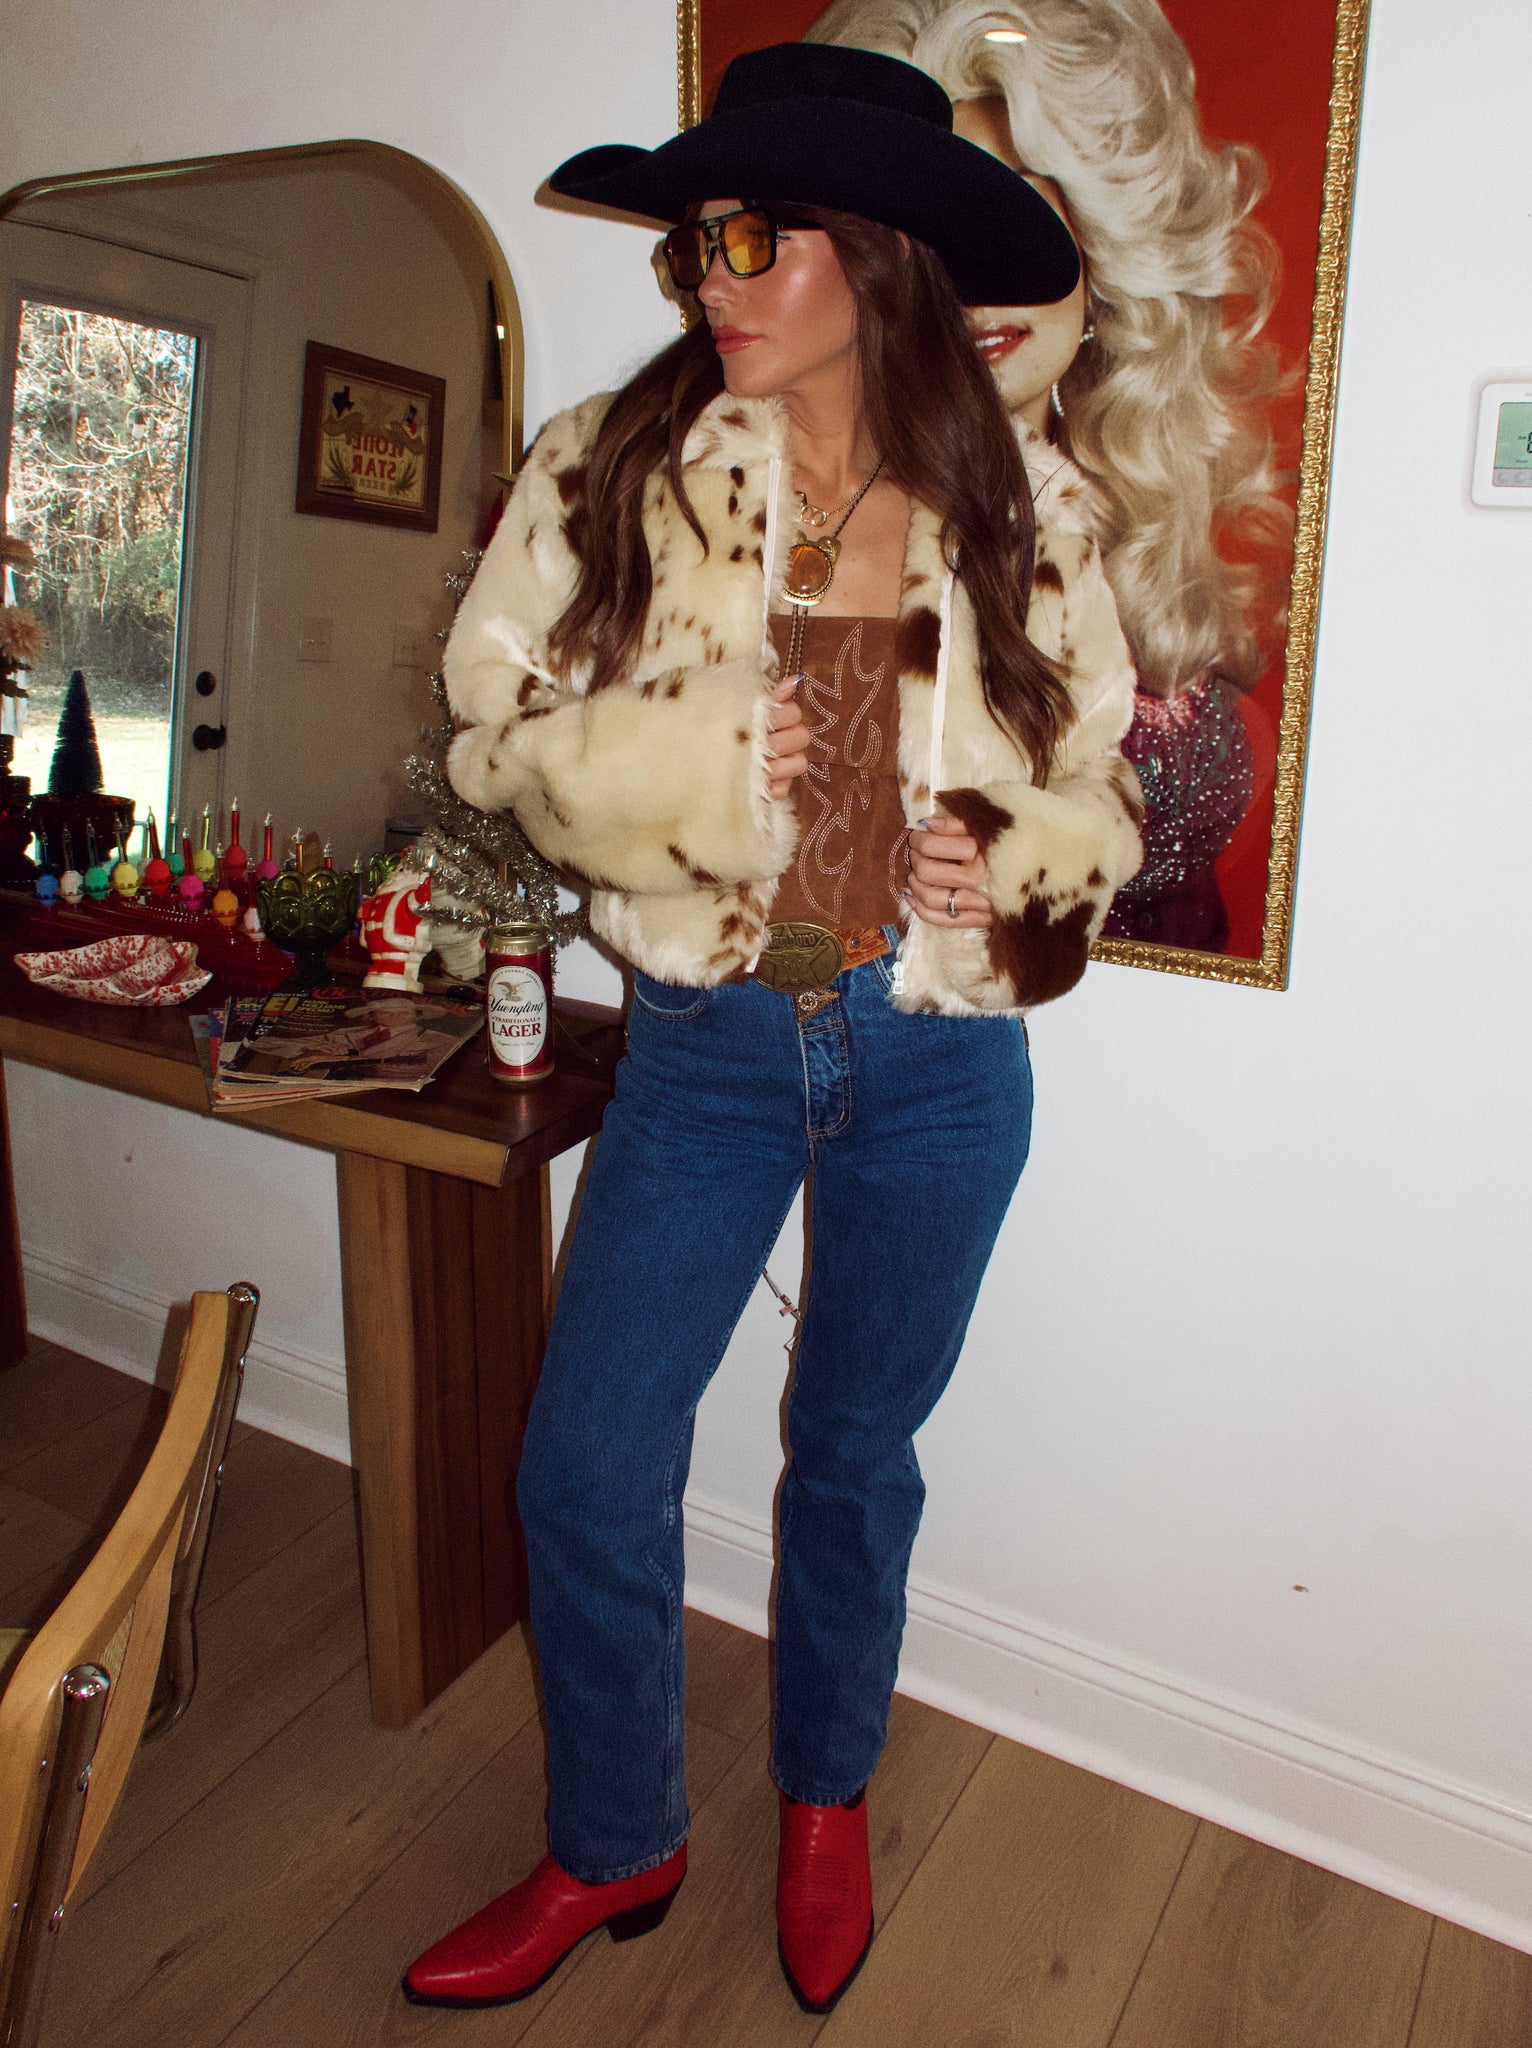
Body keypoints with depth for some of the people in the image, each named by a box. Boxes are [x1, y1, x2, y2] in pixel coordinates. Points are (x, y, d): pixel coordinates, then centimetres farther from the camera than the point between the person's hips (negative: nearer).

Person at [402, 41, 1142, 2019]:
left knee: (856, 1449, 16)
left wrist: (1019, 858, -13)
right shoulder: (613, 469, -2)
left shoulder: (1015, 514, 0)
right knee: (586, 1464, 3)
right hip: (708, 1041, 0)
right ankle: (613, 1847, 34)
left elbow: (1104, 775, 8)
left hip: (941, 1055, 1)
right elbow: (497, 724, 0)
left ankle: (826, 1804, 45)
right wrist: (694, 756, -17)